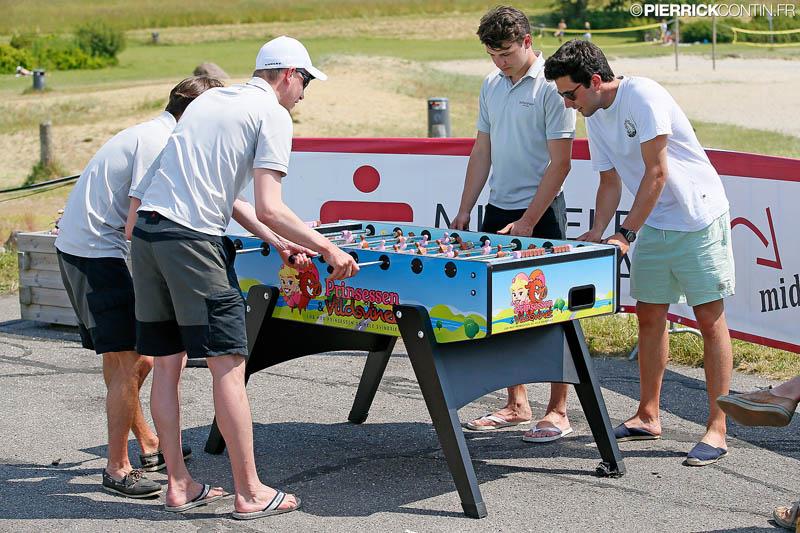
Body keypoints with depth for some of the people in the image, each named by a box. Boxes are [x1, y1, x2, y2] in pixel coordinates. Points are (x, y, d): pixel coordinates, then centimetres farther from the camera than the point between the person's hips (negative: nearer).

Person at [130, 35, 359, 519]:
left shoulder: (209, 100, 23)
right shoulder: (273, 115, -1)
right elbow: (268, 209, -10)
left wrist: (278, 242, 25)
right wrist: (329, 249, 0)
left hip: (148, 231, 8)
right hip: (193, 242, -8)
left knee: (167, 364, 11)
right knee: (228, 366, -3)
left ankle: (179, 485, 18)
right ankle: (250, 493, 2)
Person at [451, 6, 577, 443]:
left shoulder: (552, 87, -11)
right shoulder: (492, 86, 12)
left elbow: (559, 164, -14)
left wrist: (527, 222, -17)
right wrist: (464, 212, 12)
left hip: (540, 214, -7)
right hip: (497, 210, 7)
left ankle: (557, 411, 6)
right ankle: (516, 405, 20)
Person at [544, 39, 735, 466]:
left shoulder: (643, 96, -20)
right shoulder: (594, 118, 5)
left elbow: (656, 174, -22)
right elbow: (610, 182, 11)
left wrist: (625, 234, -22)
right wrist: (597, 233, -4)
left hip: (699, 218, -8)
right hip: (653, 224, 8)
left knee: (710, 319, -4)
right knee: (649, 317, 10)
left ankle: (716, 430, -1)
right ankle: (648, 416, 21)